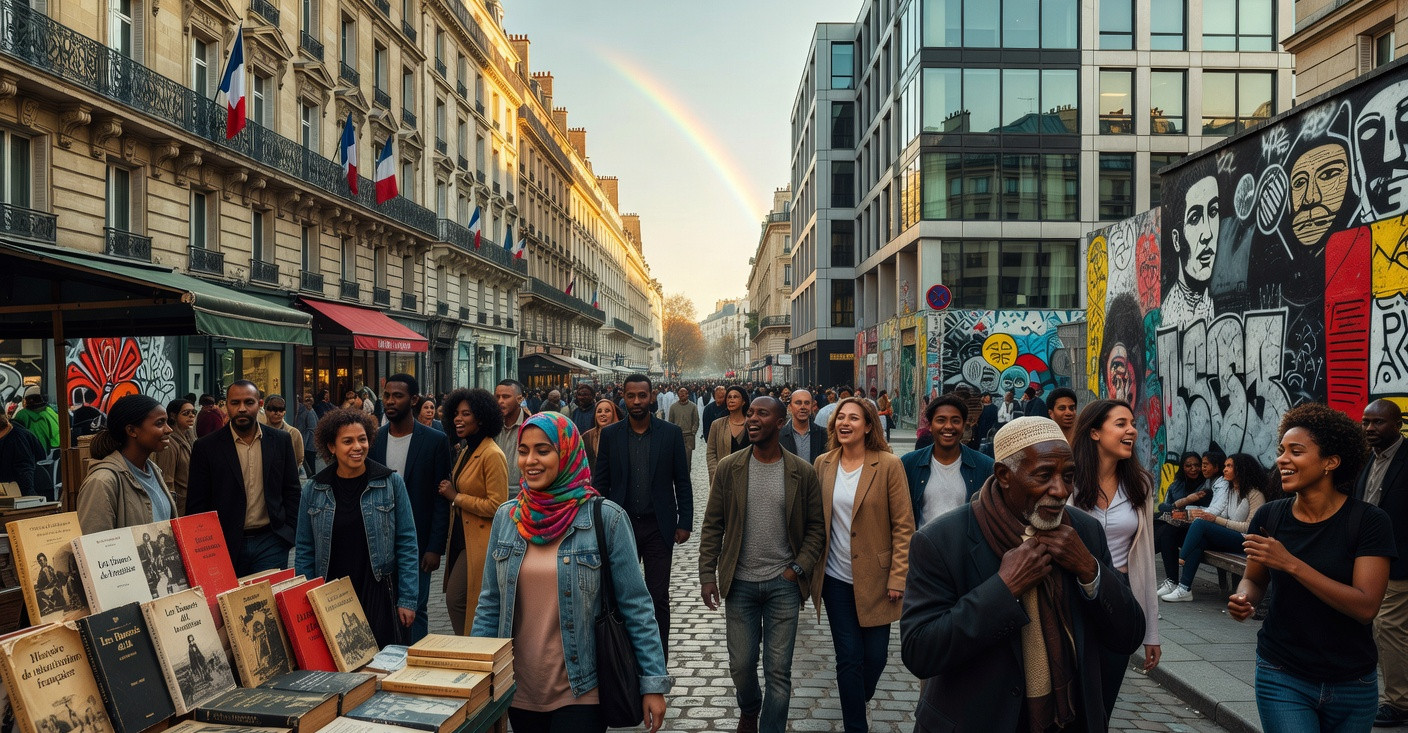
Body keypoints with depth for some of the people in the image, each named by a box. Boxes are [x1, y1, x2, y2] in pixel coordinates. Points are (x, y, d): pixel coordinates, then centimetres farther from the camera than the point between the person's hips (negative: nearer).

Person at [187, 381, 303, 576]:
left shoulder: (281, 441, 5)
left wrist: (290, 530, 2)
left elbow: (292, 491, 10)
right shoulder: (206, 447, -1)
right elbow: (197, 503, 1)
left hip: (270, 543, 1)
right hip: (225, 544, -1)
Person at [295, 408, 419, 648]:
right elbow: (304, 551, 10)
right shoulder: (313, 490, 3)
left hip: (379, 595, -1)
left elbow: (406, 544, -1)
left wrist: (407, 599, -4)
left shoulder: (391, 483, -2)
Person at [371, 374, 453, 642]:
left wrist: (435, 548, -11)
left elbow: (441, 497, -6)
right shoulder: (374, 439, 5)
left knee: (415, 609, 2)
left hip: (417, 542, -3)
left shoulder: (435, 441, -5)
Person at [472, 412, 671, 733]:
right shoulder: (506, 516, 0)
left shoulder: (605, 518, -12)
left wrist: (653, 682, -11)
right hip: (520, 692, 4)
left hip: (581, 693, -4)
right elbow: (491, 604, 8)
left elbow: (635, 606, -9)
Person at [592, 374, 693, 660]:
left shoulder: (671, 433, -1)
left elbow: (682, 482, 2)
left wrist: (685, 522, -2)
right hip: (621, 525, 1)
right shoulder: (610, 434, 1)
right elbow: (601, 481, 5)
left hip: (658, 526, -1)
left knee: (659, 598, 4)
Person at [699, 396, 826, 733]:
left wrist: (799, 568, -7)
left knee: (779, 671, 3)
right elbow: (712, 525, 1)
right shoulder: (729, 467, -2)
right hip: (739, 582, 1)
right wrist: (707, 574, -4)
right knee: (740, 665, 11)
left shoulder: (802, 472, -3)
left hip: (783, 584, -1)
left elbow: (817, 526, 3)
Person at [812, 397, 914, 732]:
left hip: (875, 578, -2)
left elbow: (903, 526, -8)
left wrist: (898, 577, -12)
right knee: (849, 657, 4)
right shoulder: (823, 465, 2)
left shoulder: (888, 465, -9)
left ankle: (861, 699, 40)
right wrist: (811, 567, 6)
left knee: (875, 655, 8)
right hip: (836, 578, 2)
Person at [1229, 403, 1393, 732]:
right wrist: (1243, 599, -13)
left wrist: (1291, 563, -28)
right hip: (1282, 677, 1)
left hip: (1353, 685, -1)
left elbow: (1365, 607, -20)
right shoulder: (1269, 517, -5)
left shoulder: (1368, 521, -12)